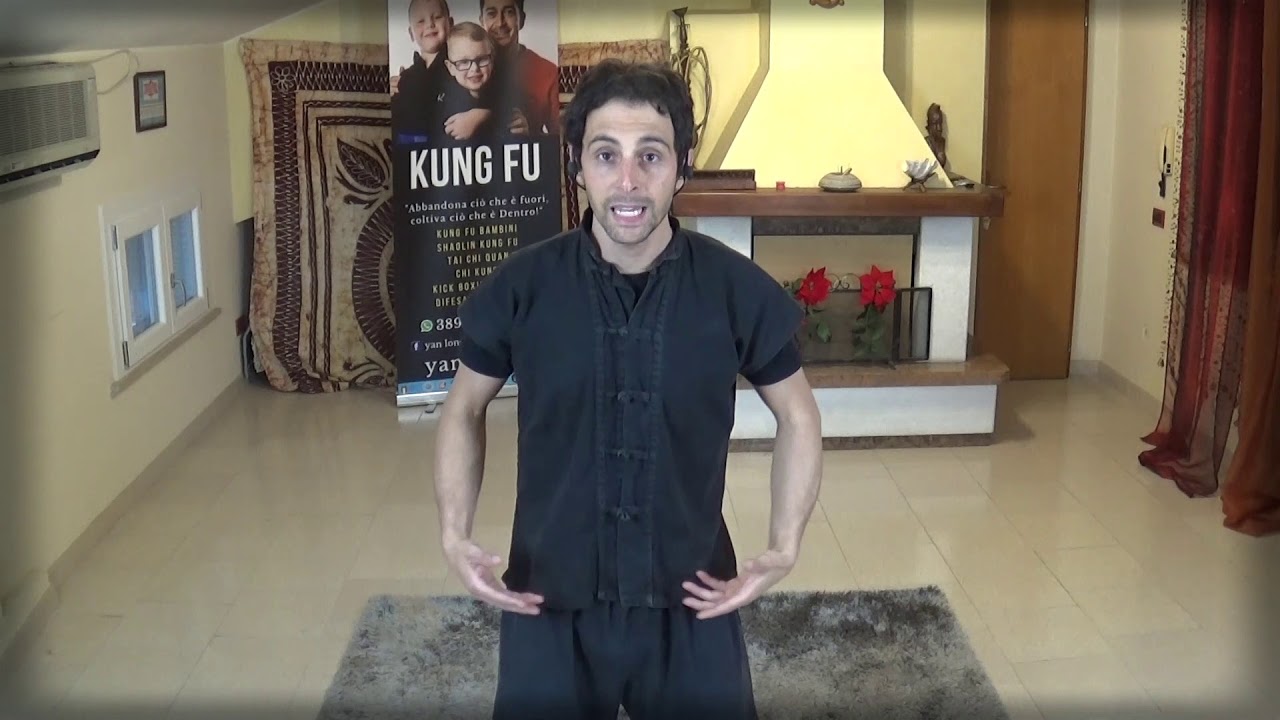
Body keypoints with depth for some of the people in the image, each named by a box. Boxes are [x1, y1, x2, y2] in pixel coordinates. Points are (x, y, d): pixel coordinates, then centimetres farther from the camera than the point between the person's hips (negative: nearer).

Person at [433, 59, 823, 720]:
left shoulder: (738, 289, -11)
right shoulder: (520, 288, -10)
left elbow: (797, 417, 4)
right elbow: (464, 409, 5)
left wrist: (785, 547, -7)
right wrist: (454, 536, -7)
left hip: (692, 600, 0)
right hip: (550, 602, 0)